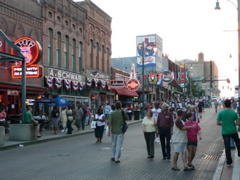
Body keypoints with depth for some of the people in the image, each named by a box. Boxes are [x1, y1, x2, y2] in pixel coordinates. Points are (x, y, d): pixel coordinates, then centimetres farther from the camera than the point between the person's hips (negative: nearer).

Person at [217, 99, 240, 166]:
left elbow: (217, 123, -8)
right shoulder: (234, 113, -8)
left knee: (227, 147, 6)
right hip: (233, 131, 0)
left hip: (225, 132, 0)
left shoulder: (221, 113, -9)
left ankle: (229, 162, 11)